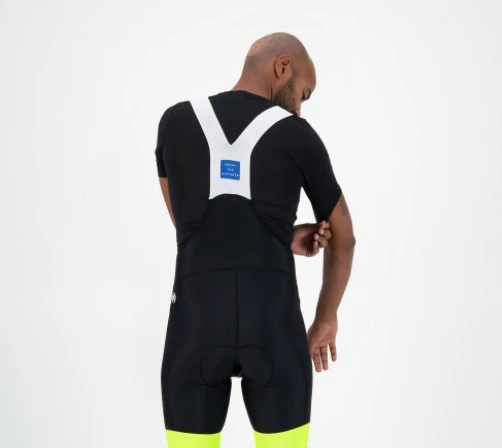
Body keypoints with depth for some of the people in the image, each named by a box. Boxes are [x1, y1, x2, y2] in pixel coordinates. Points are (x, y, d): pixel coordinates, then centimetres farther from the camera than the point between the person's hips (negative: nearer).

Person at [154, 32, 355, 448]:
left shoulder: (175, 121, 9)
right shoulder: (298, 135, 5)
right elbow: (343, 237, 16)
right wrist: (326, 320, 29)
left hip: (195, 322, 1)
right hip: (274, 323, 0)